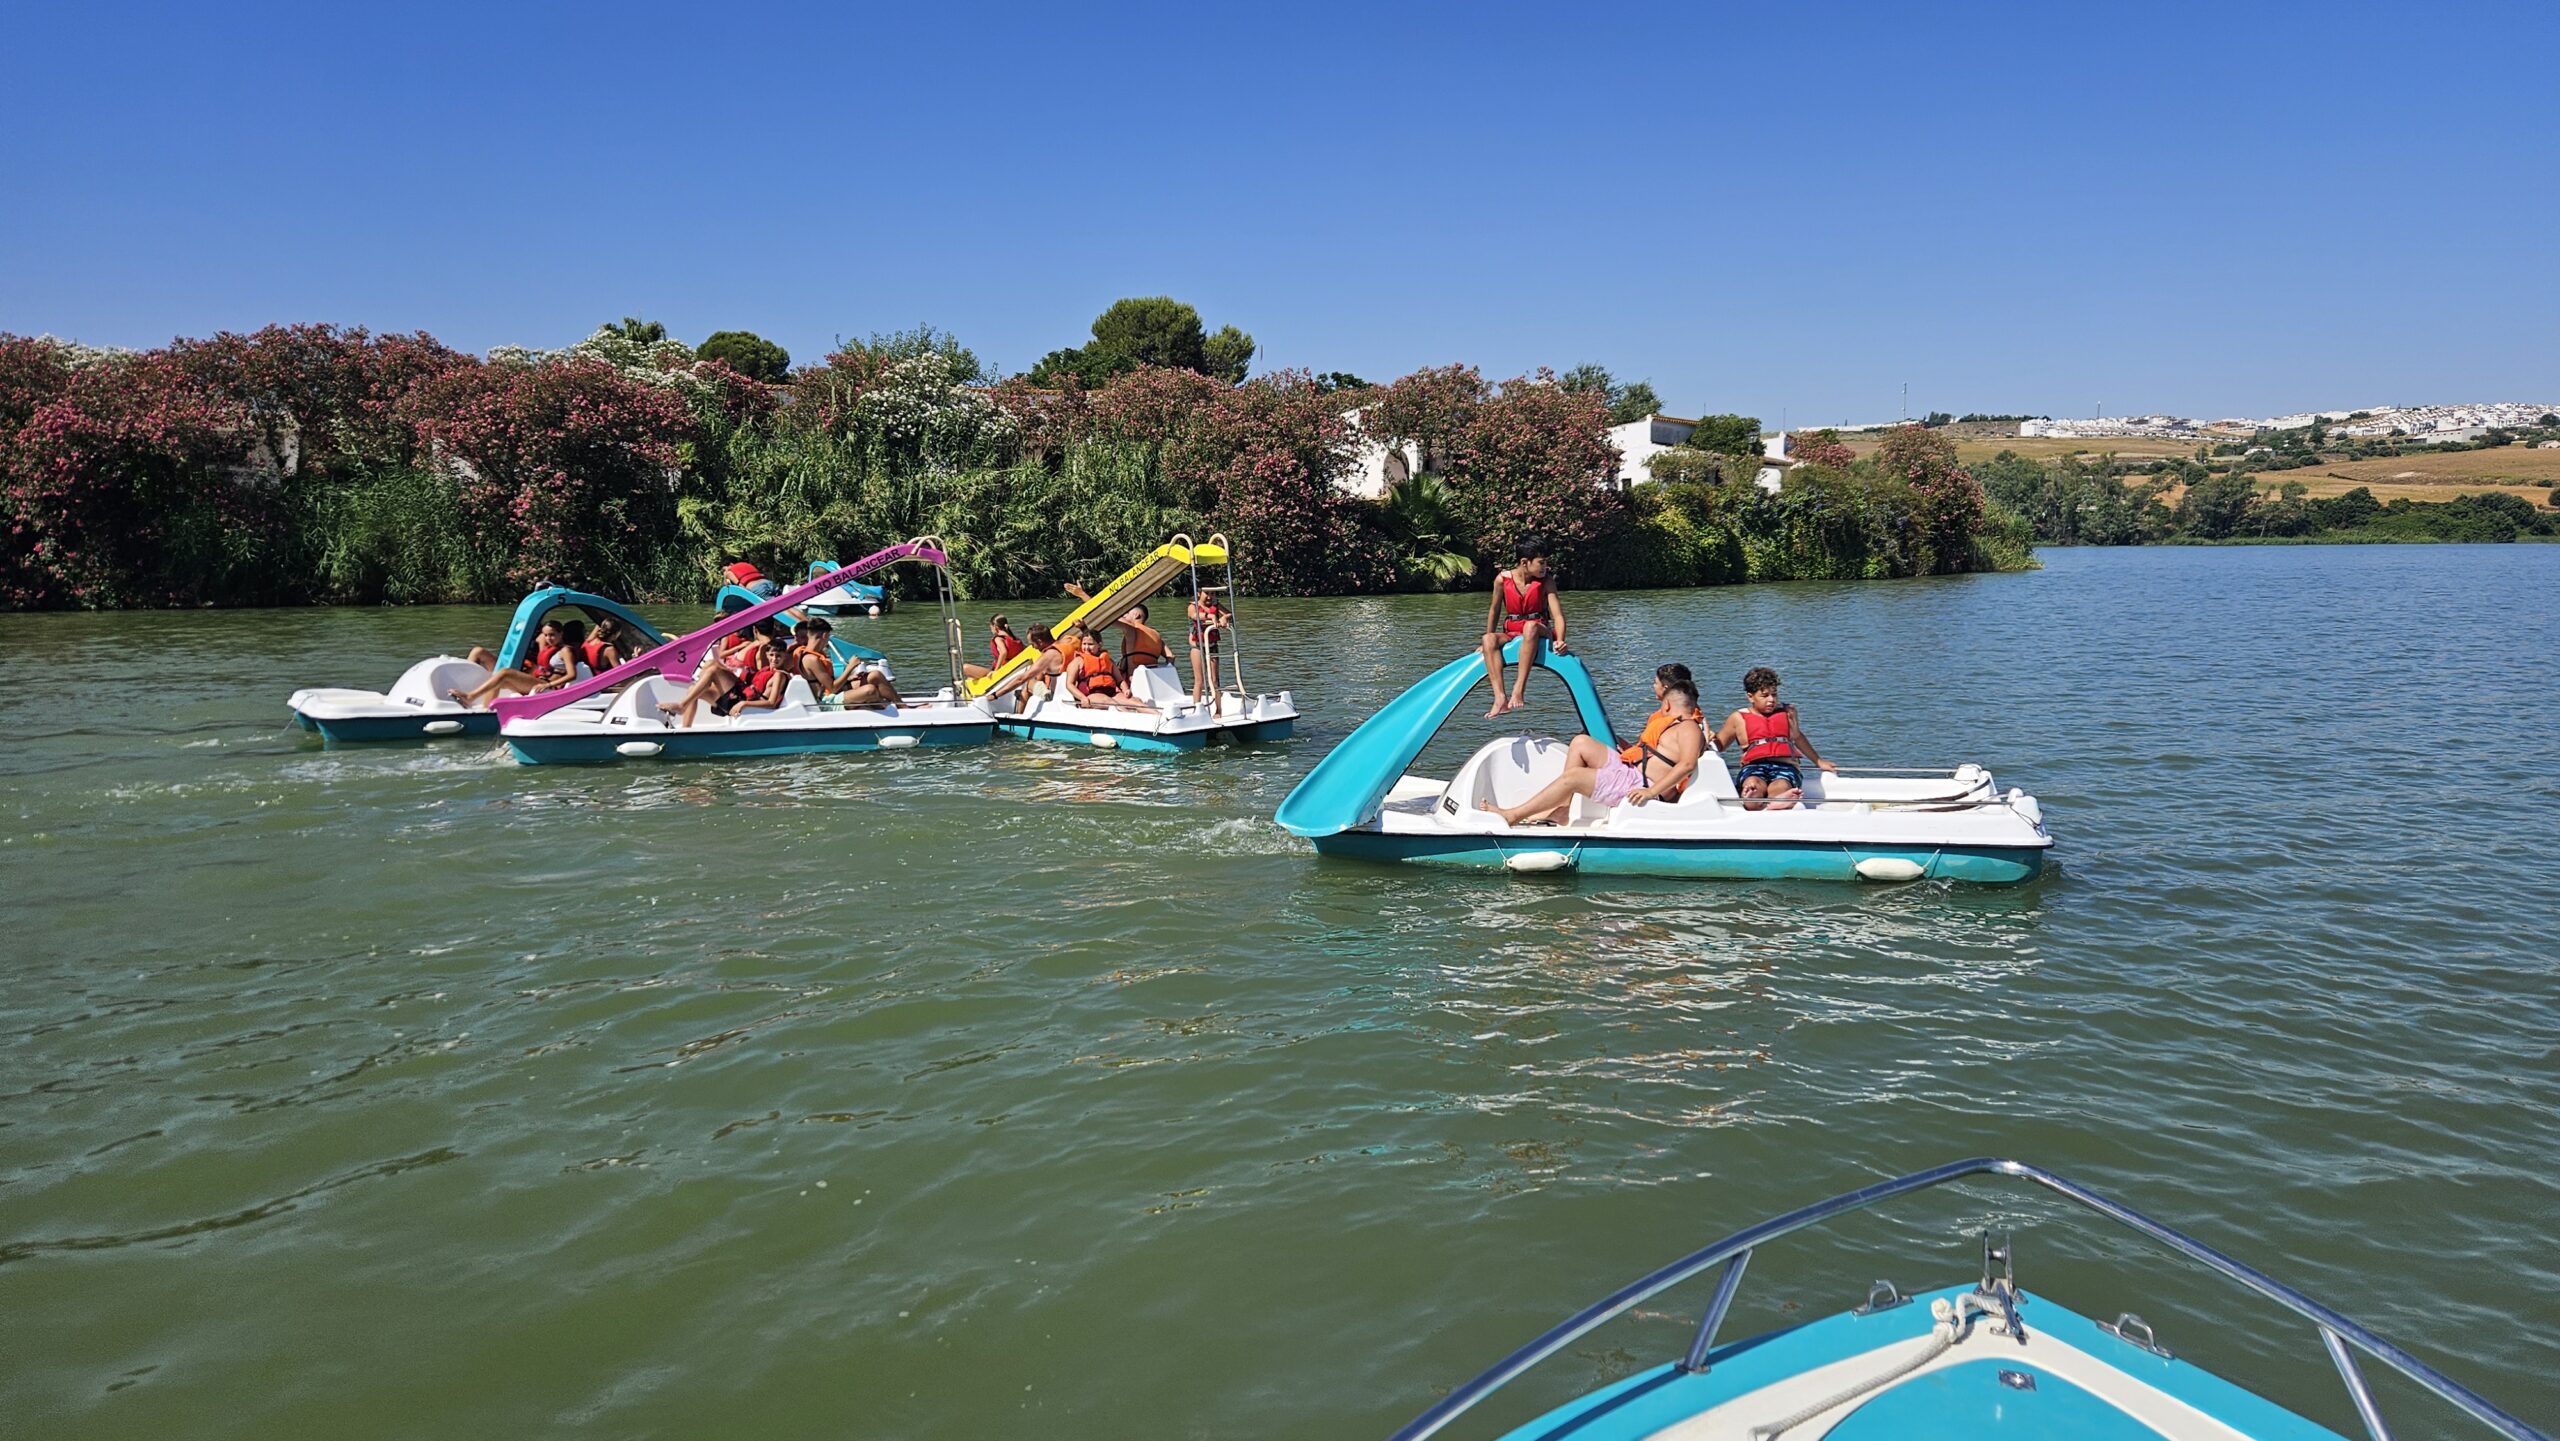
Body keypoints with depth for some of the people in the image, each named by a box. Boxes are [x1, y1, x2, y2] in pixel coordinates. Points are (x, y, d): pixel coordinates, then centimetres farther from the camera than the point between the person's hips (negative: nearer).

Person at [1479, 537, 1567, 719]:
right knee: (1489, 639, -30)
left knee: (1530, 626, -38)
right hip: (1511, 634, 2)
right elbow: (1494, 610, 10)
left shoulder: (1546, 581, -7)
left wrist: (1560, 640, -31)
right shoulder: (1502, 579, -5)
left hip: (1540, 632, -2)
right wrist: (1490, 639, 13)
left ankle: (1519, 688, -45)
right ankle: (1500, 698, -44)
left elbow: (1558, 615, -13)